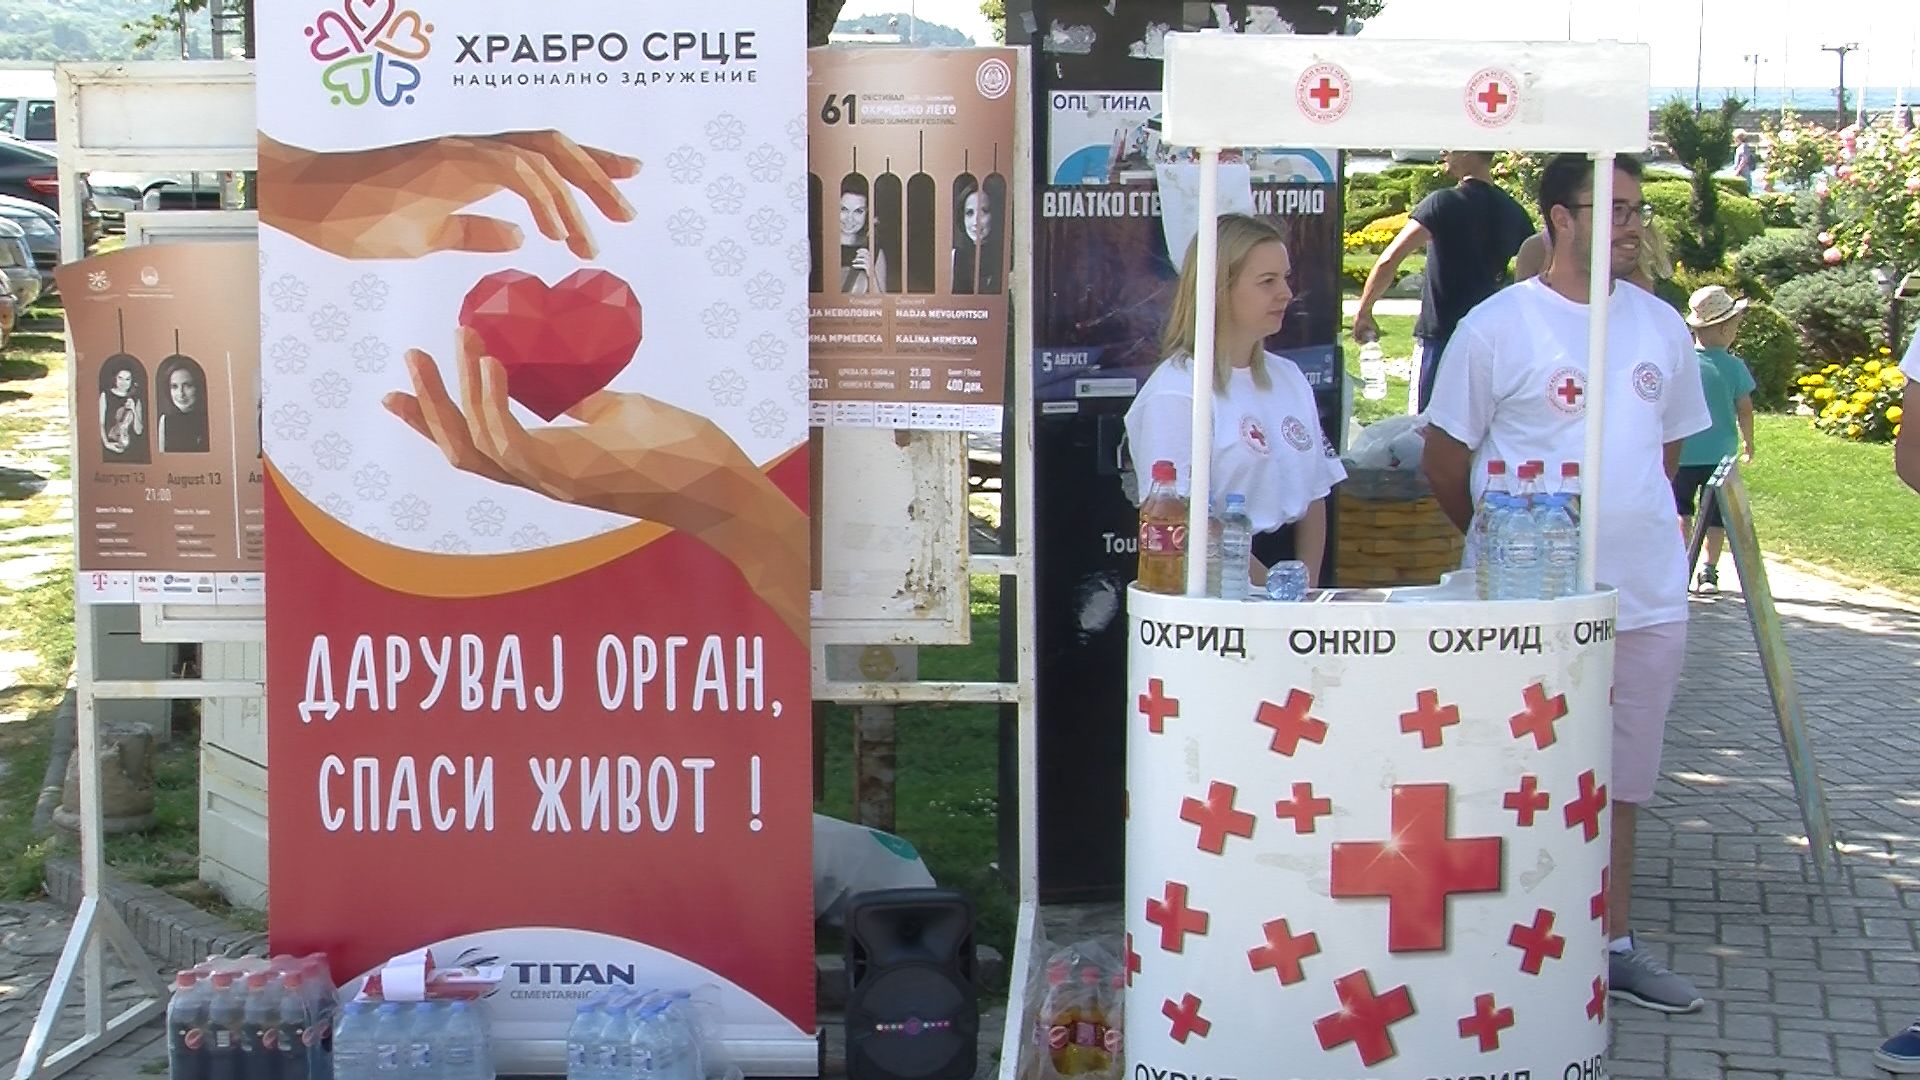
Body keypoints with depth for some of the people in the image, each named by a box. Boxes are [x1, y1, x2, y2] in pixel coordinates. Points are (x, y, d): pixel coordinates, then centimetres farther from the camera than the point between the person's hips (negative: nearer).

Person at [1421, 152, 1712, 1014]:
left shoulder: (1660, 327, 8)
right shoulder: (1497, 328, -9)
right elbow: (1444, 459, -3)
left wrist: (1632, 525, 15)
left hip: (1649, 597, 5)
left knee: (1619, 780, 14)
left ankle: (1613, 947, 25)